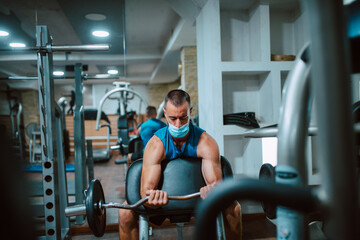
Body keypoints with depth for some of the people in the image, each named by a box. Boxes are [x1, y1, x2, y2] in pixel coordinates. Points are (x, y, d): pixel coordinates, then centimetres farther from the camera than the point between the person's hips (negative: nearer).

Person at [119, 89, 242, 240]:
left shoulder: (206, 142, -23)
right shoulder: (156, 144, -25)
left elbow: (216, 182, -30)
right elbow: (146, 189, -32)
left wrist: (213, 189, -56)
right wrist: (150, 197, -57)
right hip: (163, 194, 0)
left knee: (233, 208, -20)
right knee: (125, 213, -20)